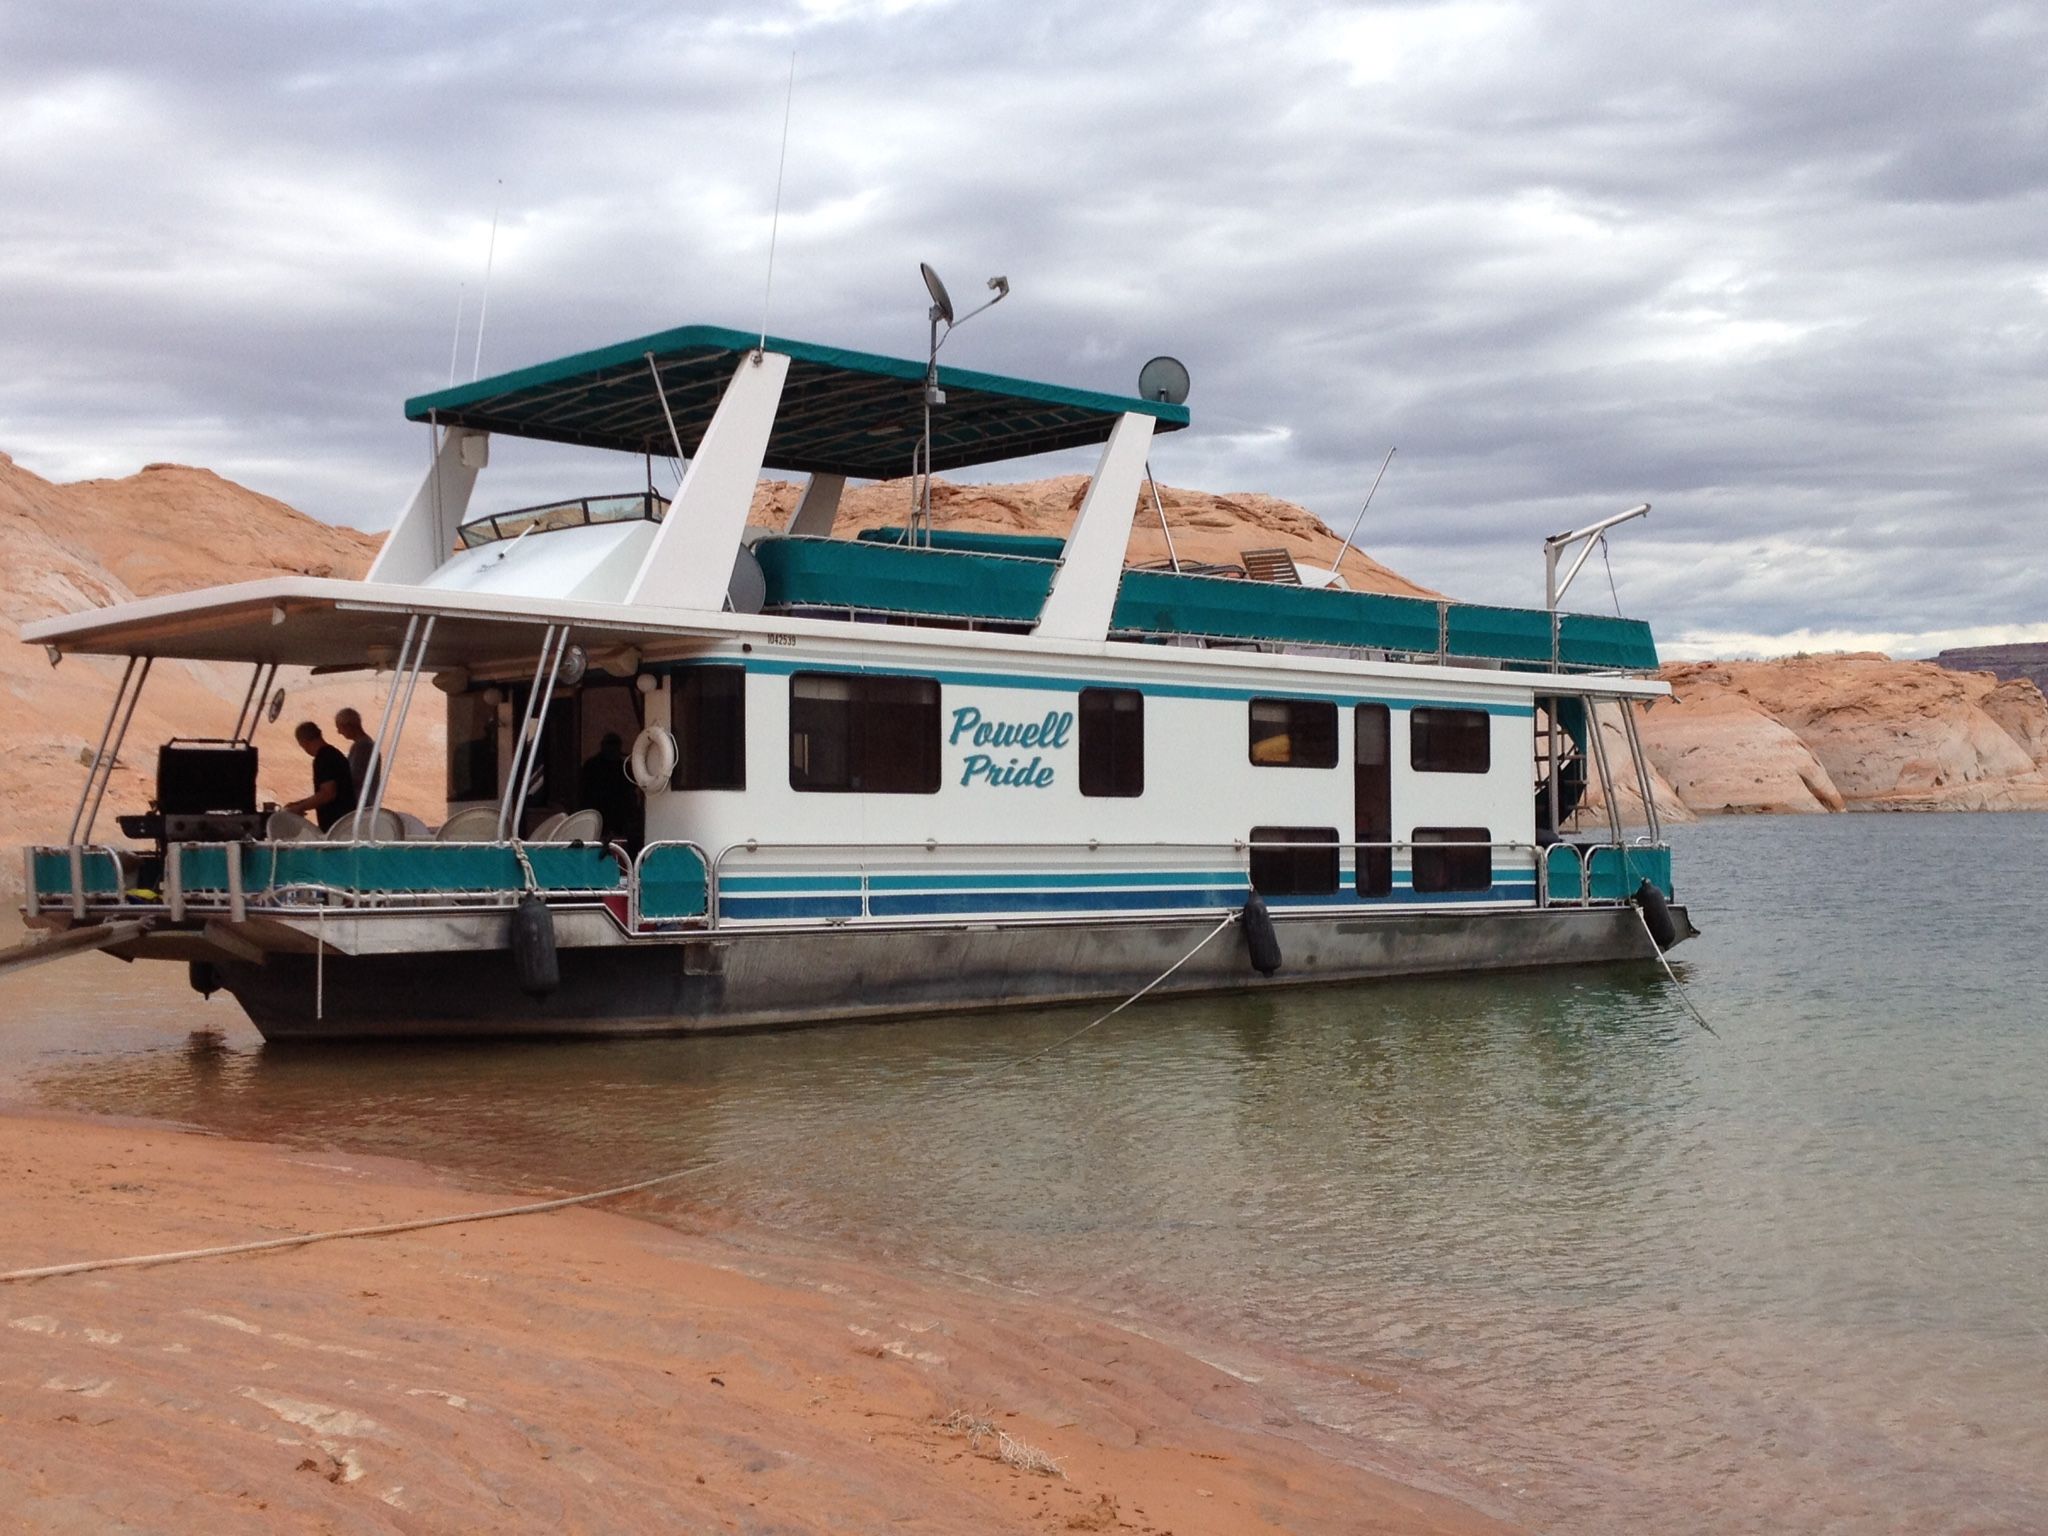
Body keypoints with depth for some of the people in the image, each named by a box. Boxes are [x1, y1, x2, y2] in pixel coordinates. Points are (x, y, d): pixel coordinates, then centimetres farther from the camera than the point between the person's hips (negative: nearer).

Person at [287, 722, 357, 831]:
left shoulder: (323, 758, -15)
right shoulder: (334, 754, 16)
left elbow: (328, 793, -22)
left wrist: (300, 807, -12)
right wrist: (300, 804, 21)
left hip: (334, 824, -10)